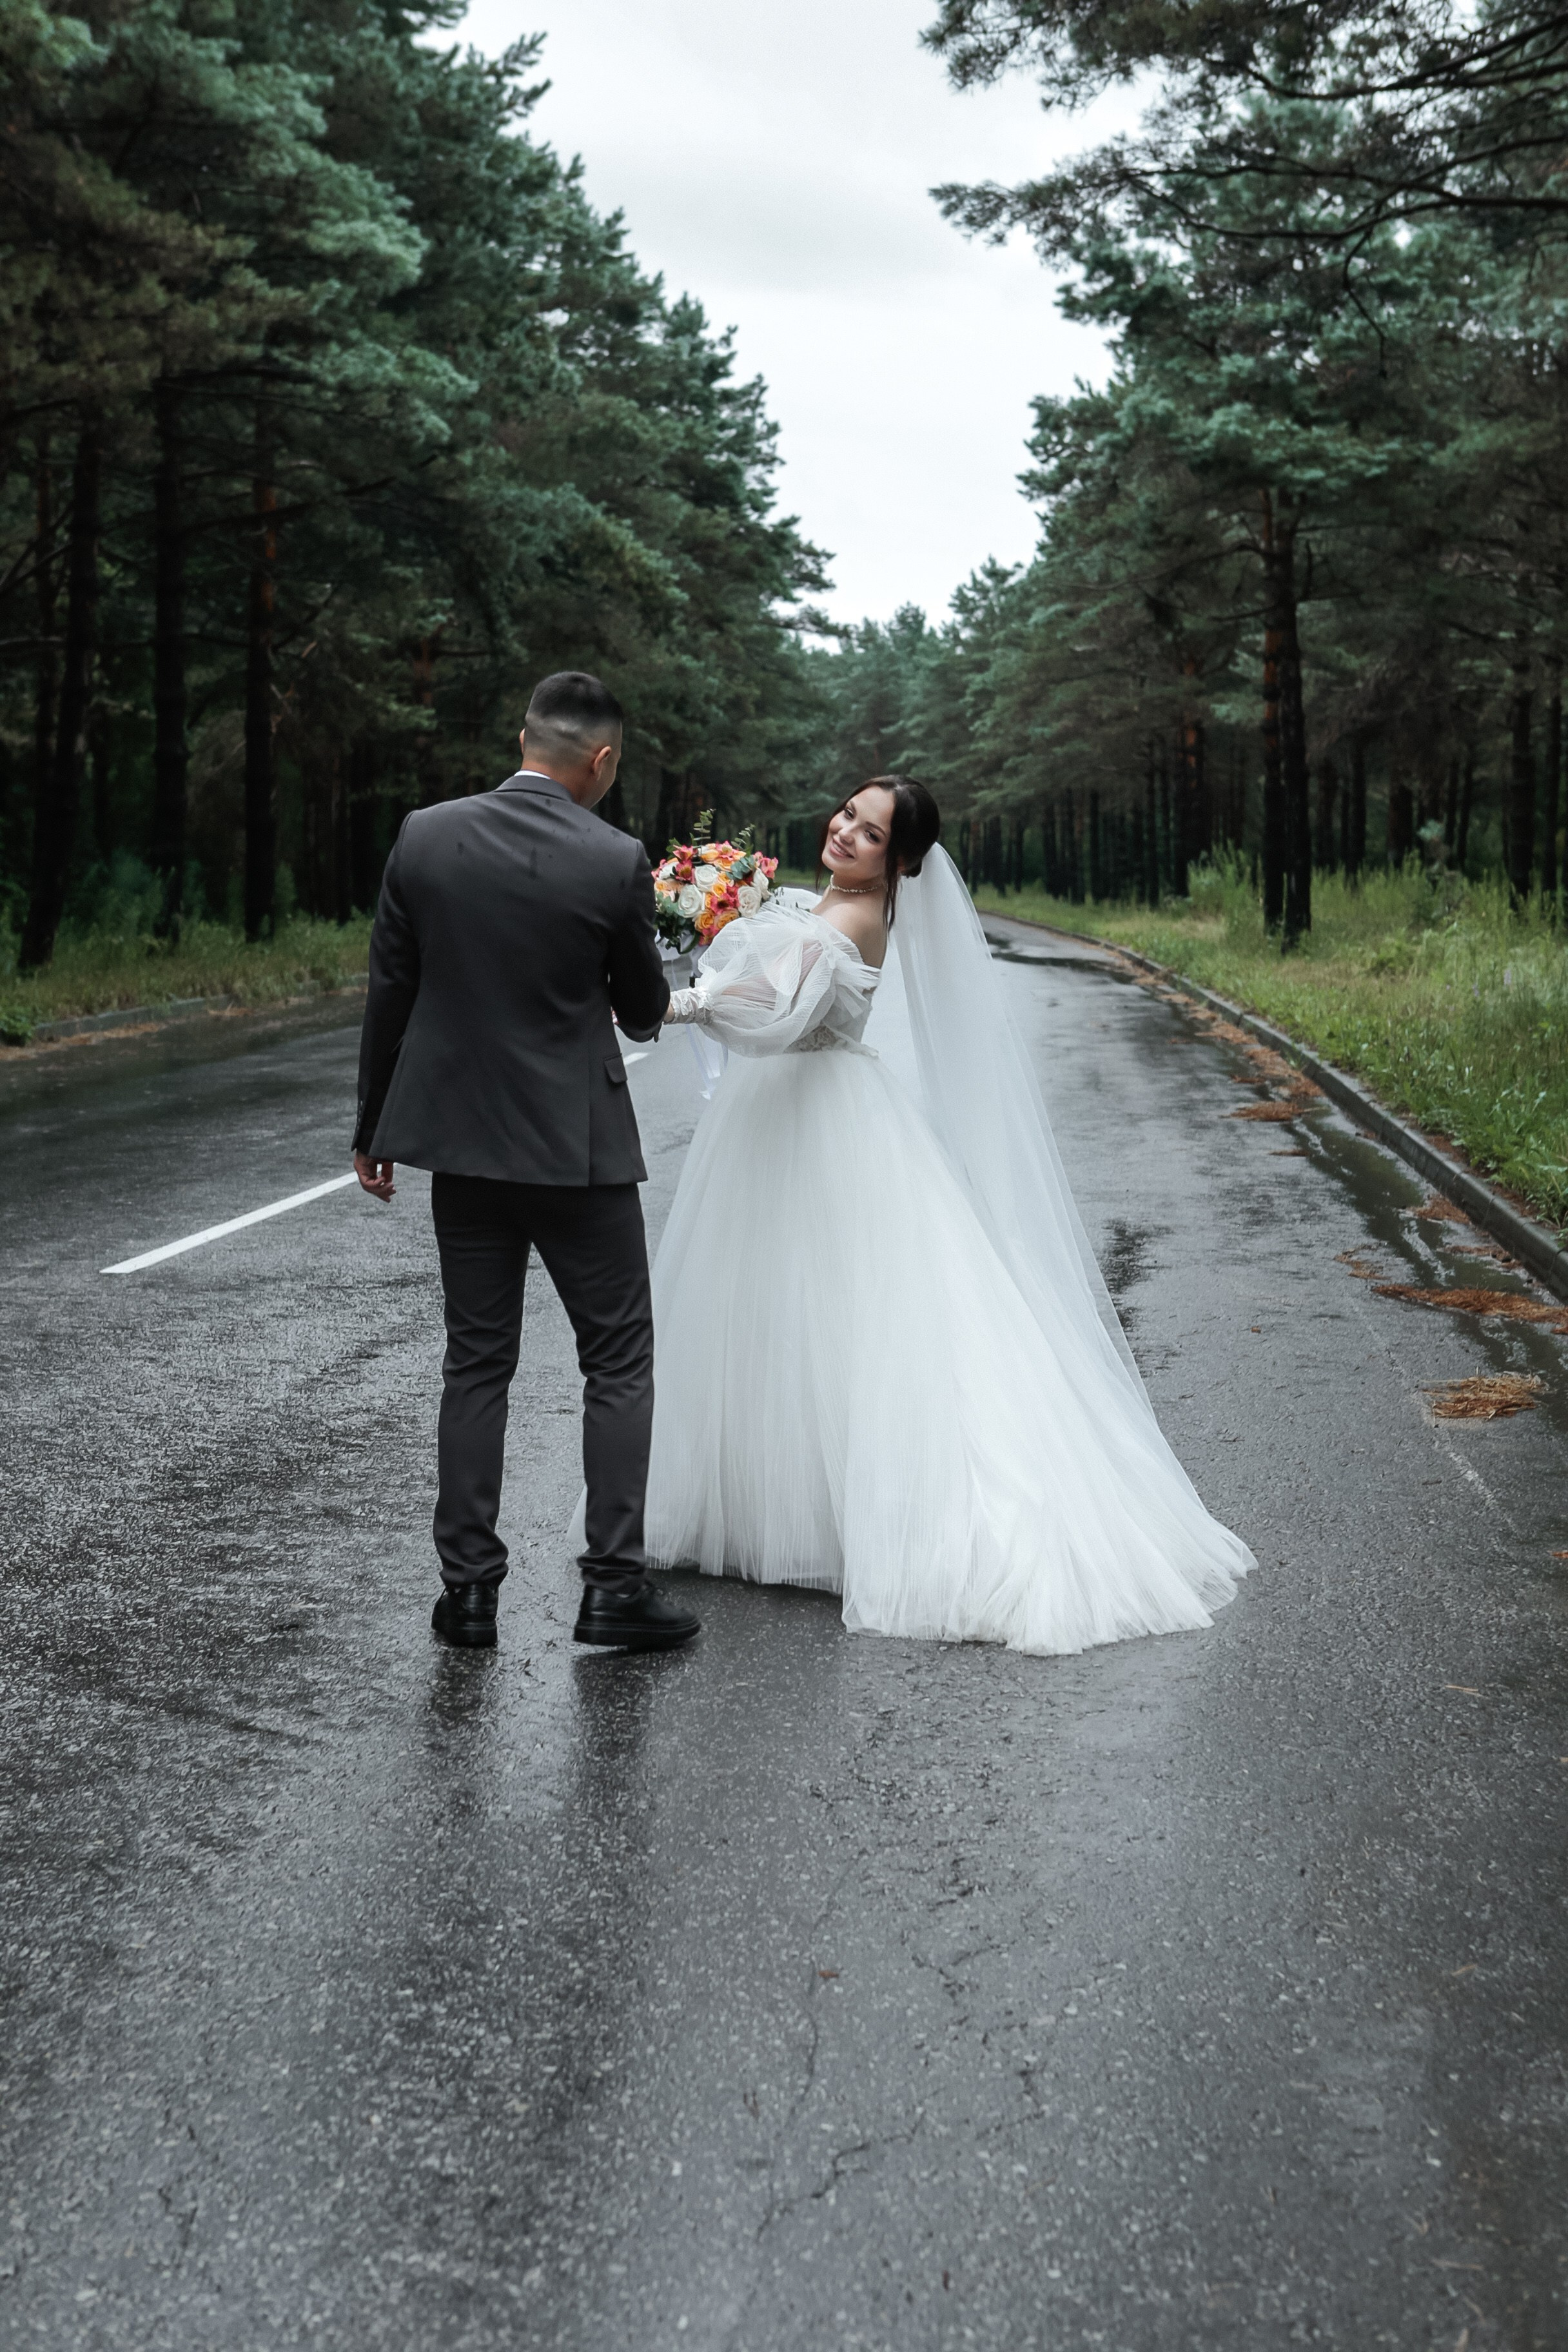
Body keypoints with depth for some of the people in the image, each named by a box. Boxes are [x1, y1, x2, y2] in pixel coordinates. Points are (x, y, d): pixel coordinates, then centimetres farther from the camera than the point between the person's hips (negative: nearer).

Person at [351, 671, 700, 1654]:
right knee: (619, 1361, 8)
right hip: (577, 1147, -4)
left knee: (476, 1363, 12)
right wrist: (650, 992, 25)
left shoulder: (424, 837, -3)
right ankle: (614, 1584, 7)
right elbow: (644, 1009, 1)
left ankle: (469, 1588, 13)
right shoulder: (615, 862, -12)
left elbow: (389, 994, 3)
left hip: (460, 1137, 4)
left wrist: (374, 1128, 13)